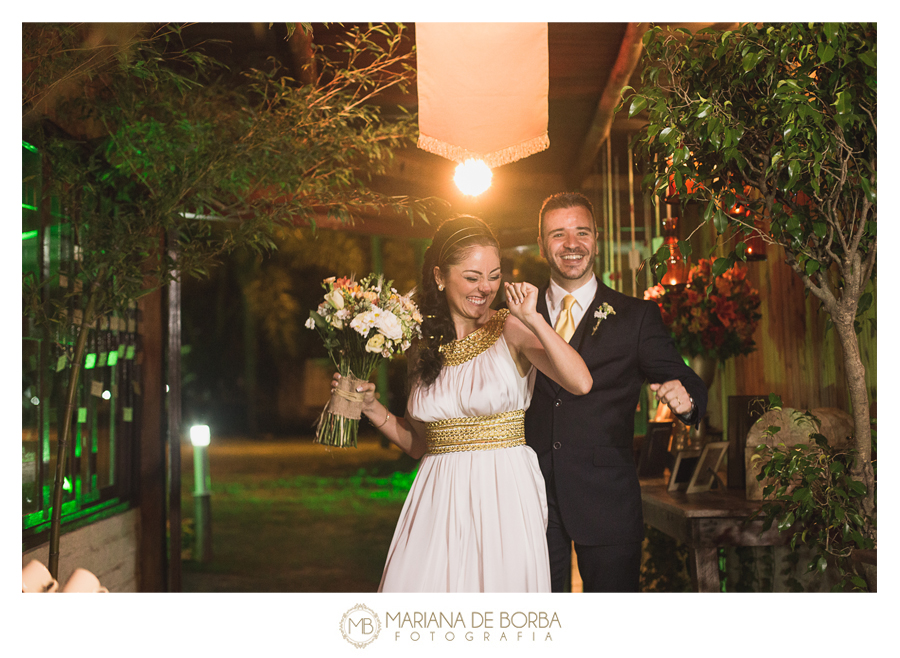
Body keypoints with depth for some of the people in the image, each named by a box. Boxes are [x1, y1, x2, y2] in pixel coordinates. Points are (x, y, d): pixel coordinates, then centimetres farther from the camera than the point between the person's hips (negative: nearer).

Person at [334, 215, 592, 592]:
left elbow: (581, 383, -20)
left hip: (503, 499, -3)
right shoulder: (425, 347, 9)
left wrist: (533, 319, -18)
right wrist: (371, 409, 4)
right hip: (438, 501, 3)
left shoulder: (511, 331, -3)